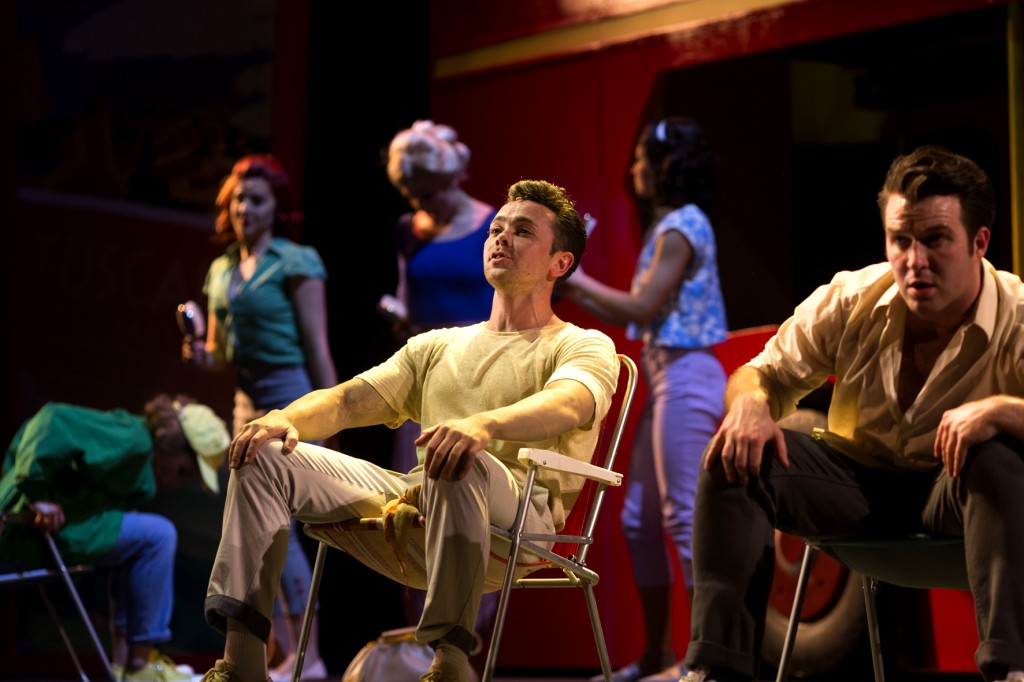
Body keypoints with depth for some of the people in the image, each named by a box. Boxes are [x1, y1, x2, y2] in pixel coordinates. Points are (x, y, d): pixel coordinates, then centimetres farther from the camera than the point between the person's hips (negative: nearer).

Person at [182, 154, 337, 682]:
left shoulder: (295, 263, -6)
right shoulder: (221, 271, 14)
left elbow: (317, 346, -9)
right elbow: (220, 353, 19)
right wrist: (201, 354, -4)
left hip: (291, 395, -7)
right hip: (248, 400, 7)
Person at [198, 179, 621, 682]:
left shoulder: (585, 347, 9)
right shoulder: (439, 346, 28)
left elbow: (567, 405, -16)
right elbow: (348, 400, 17)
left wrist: (484, 424, -38)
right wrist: (285, 418, -8)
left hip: (519, 512, -6)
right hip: (412, 505, 6)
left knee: (460, 460, -40)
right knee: (264, 453, -9)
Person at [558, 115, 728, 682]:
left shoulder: (682, 225, -11)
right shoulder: (671, 225, 18)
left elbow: (642, 308, -15)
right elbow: (633, 319, 16)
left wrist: (579, 281, -3)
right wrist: (573, 289, 14)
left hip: (685, 378, -10)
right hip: (665, 380, 10)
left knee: (685, 516, -10)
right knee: (639, 519, 11)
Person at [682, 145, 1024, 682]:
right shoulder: (850, 301, -6)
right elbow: (768, 373, 5)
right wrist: (749, 404, -20)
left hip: (954, 495, -4)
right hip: (857, 486, 4)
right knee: (734, 451, -18)